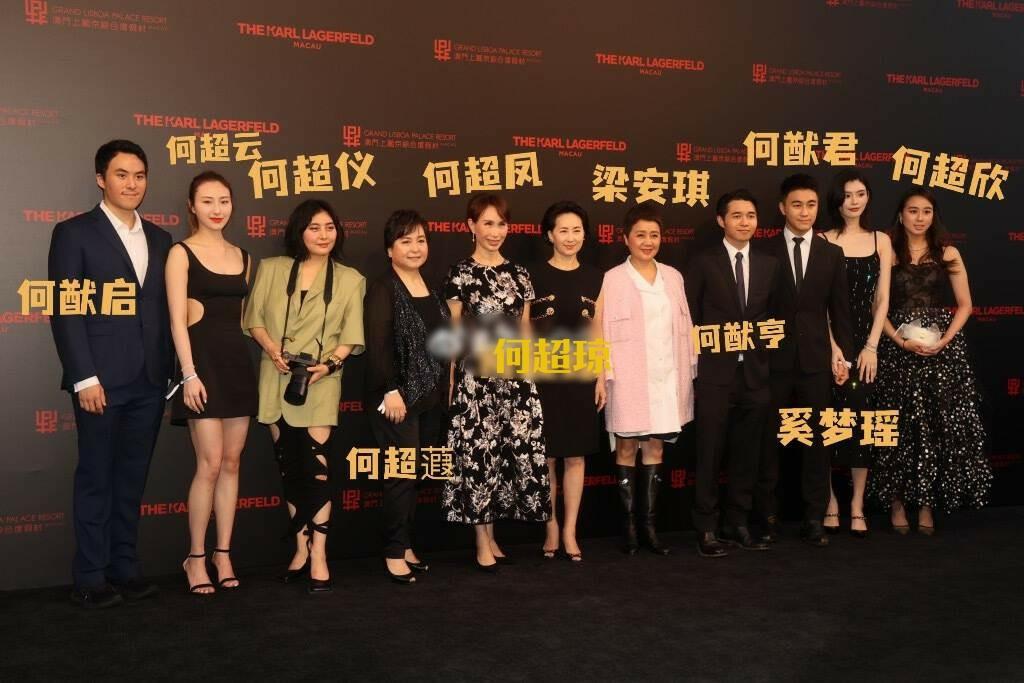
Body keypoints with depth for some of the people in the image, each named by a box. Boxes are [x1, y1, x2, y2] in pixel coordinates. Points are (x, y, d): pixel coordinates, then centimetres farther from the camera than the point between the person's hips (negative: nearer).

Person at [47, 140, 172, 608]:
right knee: (96, 478, 3)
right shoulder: (74, 233, -1)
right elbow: (64, 311, -7)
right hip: (102, 379, -5)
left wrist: (167, 372, 7)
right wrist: (84, 377, -14)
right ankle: (90, 578, 12)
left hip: (150, 380, 5)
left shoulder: (159, 239, 14)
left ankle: (124, 568, 20)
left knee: (132, 477, 11)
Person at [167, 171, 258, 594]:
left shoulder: (242, 257, 14)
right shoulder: (181, 253, -1)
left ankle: (223, 553, 17)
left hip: (239, 363, 5)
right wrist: (189, 373, -15)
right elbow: (177, 320, -8)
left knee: (232, 463, 7)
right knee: (210, 463, -8)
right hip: (204, 362, -5)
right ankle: (196, 557, 7)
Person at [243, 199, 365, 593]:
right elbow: (254, 318, 7)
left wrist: (329, 363, -14)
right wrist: (272, 349, -9)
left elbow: (351, 336, 1)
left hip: (321, 382, -2)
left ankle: (318, 556, -3)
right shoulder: (271, 269, 8)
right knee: (288, 465, 8)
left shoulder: (350, 280, 5)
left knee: (317, 466, -8)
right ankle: (301, 548, 20)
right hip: (276, 379, 2)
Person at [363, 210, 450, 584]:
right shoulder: (383, 289, -8)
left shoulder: (431, 290, 15)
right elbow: (377, 345, -16)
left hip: (430, 397, 7)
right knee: (401, 473, -5)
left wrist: (444, 389, 14)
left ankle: (406, 545, 20)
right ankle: (394, 552, 5)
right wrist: (391, 391, -21)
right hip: (398, 398, -7)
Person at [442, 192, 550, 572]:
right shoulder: (461, 274, -1)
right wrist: (449, 382, -5)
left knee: (514, 451, 4)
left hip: (515, 375, 4)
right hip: (476, 376, -4)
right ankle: (483, 544, 10)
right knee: (478, 454, 0)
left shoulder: (519, 274, 11)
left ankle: (491, 537, 19)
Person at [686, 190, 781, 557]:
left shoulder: (769, 264, 10)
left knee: (746, 454, 9)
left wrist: (765, 348, 2)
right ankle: (707, 529, 9)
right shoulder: (703, 263, -1)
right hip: (715, 372, -4)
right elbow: (690, 318, 0)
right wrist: (694, 365, -4)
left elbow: (773, 315, 14)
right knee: (710, 454, 0)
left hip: (755, 372, 4)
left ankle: (737, 524, 20)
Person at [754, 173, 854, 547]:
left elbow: (840, 311, 9)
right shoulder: (764, 252, 1)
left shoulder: (832, 254, 8)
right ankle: (767, 516, 14)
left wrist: (843, 354, 2)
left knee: (817, 440, 5)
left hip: (816, 359, 2)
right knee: (769, 440, 3)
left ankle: (814, 519, 14)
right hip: (774, 360, -2)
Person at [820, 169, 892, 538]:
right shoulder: (823, 241, 0)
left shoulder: (881, 240, 9)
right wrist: (832, 347, -11)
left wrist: (871, 346, -5)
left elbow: (882, 300, 4)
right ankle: (830, 501, 11)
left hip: (865, 342, 2)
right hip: (828, 341, -2)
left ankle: (857, 505, 8)